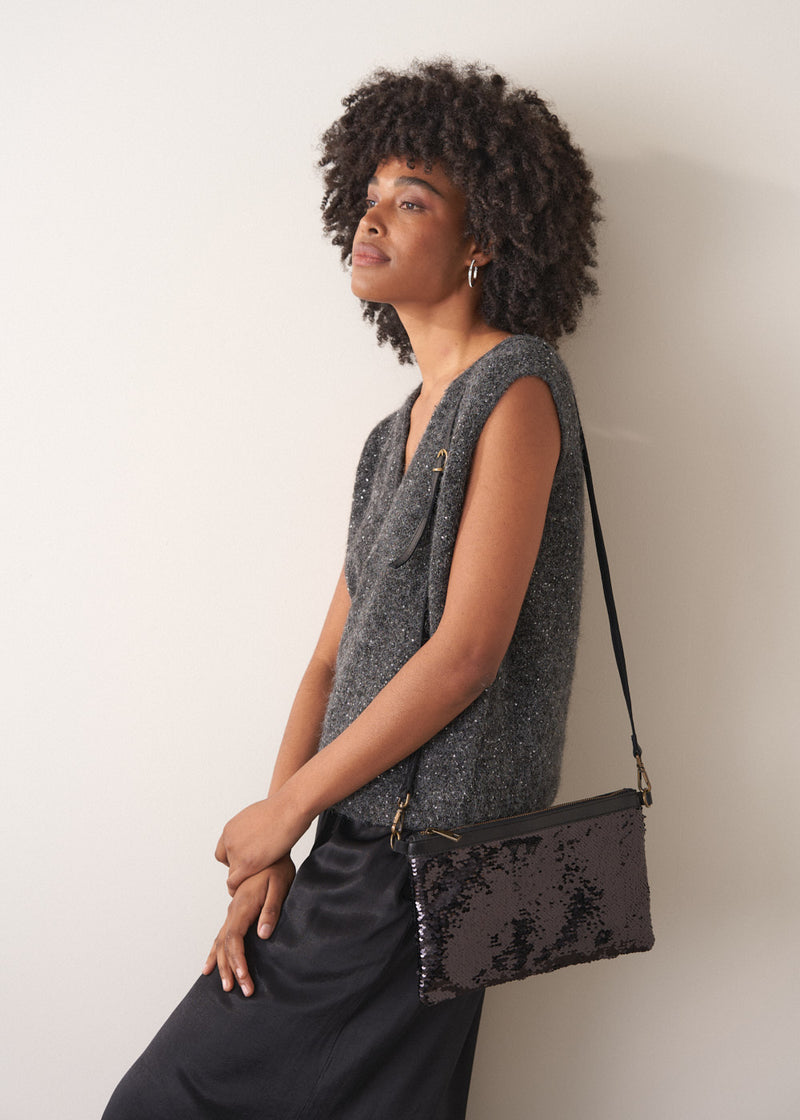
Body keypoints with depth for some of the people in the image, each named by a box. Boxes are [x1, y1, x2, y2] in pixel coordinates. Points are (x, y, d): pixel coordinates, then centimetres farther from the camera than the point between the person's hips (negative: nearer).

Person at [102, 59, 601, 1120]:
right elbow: (332, 662, 12)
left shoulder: (515, 384, -9)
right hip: (355, 852, 8)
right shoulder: (395, 437, 16)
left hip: (425, 864, -7)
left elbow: (466, 653, -16)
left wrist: (284, 810, -9)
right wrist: (268, 857, 1)